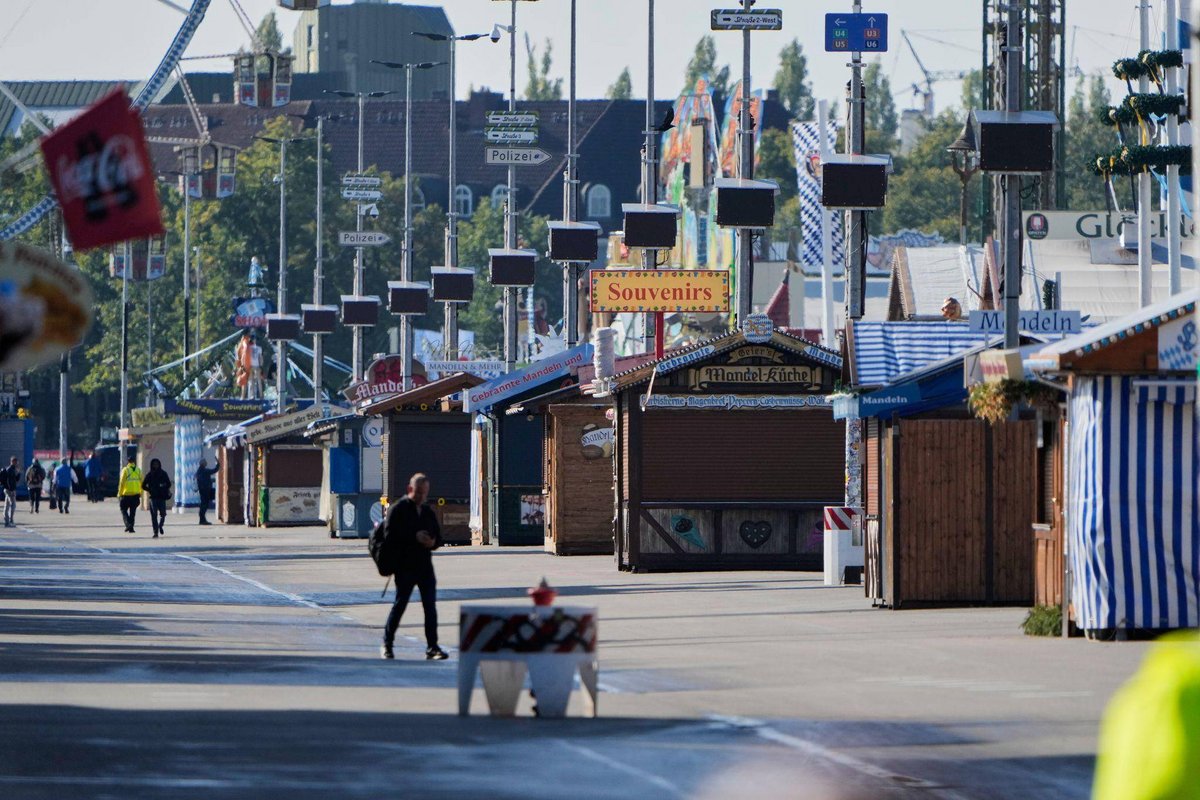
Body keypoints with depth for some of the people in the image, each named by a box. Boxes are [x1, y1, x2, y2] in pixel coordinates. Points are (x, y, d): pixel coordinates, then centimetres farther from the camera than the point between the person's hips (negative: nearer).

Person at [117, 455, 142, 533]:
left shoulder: (125, 470, -6)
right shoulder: (138, 470, 5)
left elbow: (122, 483, -8)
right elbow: (141, 483, 7)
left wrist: (119, 494, -2)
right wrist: (140, 494, 15)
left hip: (126, 494, -3)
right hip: (136, 494, 3)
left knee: (124, 510, 8)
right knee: (133, 512, 12)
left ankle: (128, 524, -11)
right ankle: (131, 527, 9)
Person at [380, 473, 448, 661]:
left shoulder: (428, 512, 16)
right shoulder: (398, 509, -3)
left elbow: (438, 537, 20)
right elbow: (391, 536, -13)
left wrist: (433, 542, -4)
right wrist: (415, 538, -19)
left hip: (425, 566, 5)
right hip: (405, 566, -5)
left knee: (430, 606, -2)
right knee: (400, 605, -1)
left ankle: (432, 647, -1)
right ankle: (387, 645, 12)